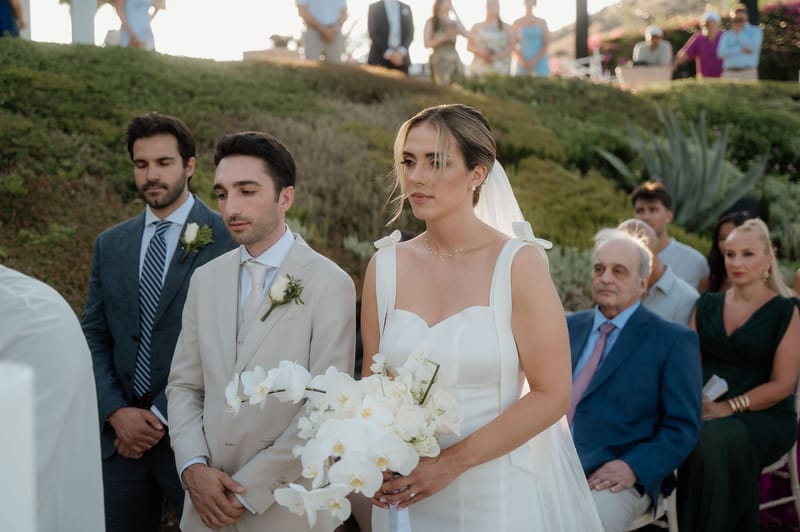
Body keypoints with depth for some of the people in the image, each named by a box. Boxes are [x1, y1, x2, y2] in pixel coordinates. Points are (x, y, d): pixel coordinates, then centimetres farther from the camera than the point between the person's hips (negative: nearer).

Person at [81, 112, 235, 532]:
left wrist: (162, 415, -11)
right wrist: (116, 412, -5)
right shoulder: (110, 245, 10)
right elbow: (93, 337, 9)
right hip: (120, 434, 4)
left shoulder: (226, 238, -6)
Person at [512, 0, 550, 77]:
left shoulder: (542, 22, 7)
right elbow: (513, 46, 2)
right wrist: (524, 63, -12)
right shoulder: (517, 23, 7)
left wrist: (534, 61, -14)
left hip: (540, 64, 0)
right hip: (523, 67, 0)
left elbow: (546, 45, -1)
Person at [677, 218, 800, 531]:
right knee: (697, 439, -33)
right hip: (707, 413, 3)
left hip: (766, 417, -3)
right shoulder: (707, 305, 14)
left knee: (719, 439, -36)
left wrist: (729, 407, -16)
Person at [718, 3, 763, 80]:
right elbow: (721, 53, -1)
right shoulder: (726, 34, 16)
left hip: (748, 73, -2)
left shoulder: (756, 31, 11)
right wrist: (741, 49, -10)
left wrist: (739, 32, -1)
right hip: (729, 74, 2)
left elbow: (753, 47, -8)